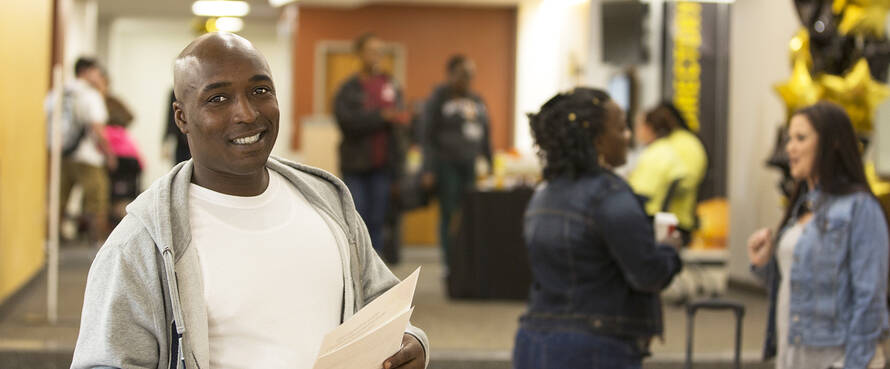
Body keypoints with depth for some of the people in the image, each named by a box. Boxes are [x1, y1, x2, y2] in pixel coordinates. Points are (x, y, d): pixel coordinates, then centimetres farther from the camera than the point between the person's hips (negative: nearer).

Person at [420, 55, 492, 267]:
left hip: (472, 166, 5)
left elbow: (486, 138, 23)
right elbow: (428, 137, -3)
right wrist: (429, 170, -10)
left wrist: (490, 167, 18)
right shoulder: (439, 99, 1)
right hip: (447, 167, -5)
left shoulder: (477, 101, 17)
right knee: (450, 216, -5)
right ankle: (451, 265, -1)